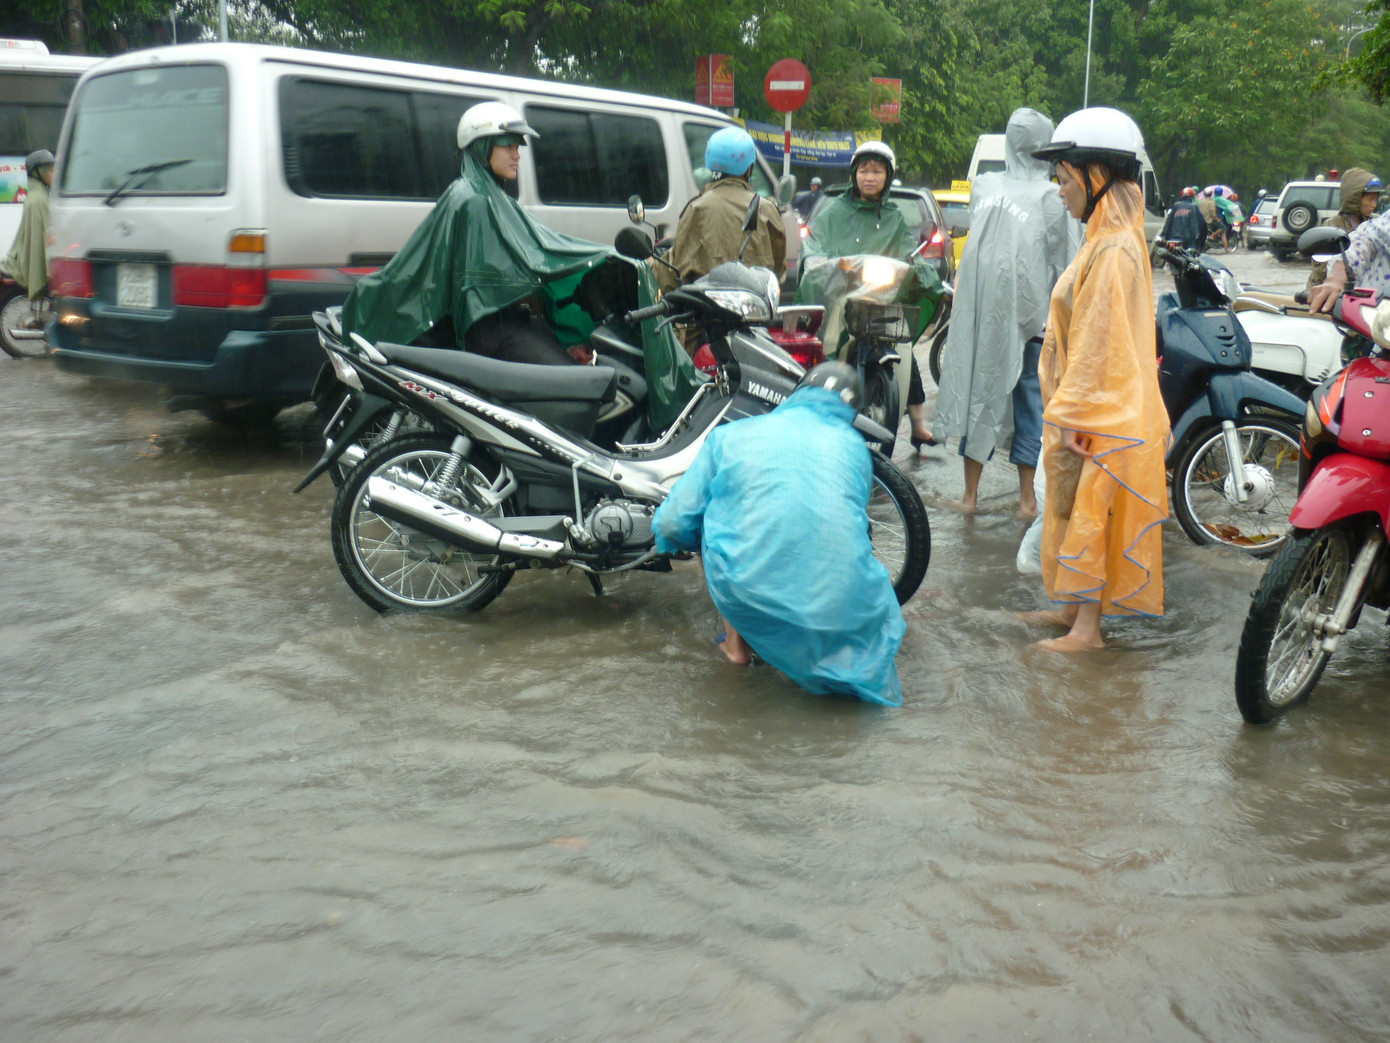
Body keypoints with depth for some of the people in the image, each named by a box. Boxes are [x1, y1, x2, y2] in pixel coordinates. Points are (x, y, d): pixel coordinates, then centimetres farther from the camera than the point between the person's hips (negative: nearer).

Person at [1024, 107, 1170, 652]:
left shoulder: (1114, 250, -19)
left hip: (1100, 418, -10)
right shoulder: (1109, 239, 14)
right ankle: (1074, 607, 28)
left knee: (1086, 512, -3)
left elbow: (1098, 342, -22)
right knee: (1072, 509, 17)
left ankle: (1086, 628, 5)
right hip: (1088, 407, 10)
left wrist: (1072, 415, -20)